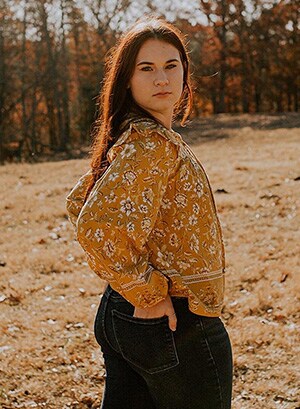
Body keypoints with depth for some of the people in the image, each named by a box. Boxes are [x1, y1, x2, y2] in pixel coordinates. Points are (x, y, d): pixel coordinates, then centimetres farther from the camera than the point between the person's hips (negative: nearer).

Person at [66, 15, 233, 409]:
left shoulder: (128, 137, 9)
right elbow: (97, 228, -30)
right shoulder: (154, 142, -20)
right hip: (178, 323, -9)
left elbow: (78, 204, 20)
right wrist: (148, 292, -18)